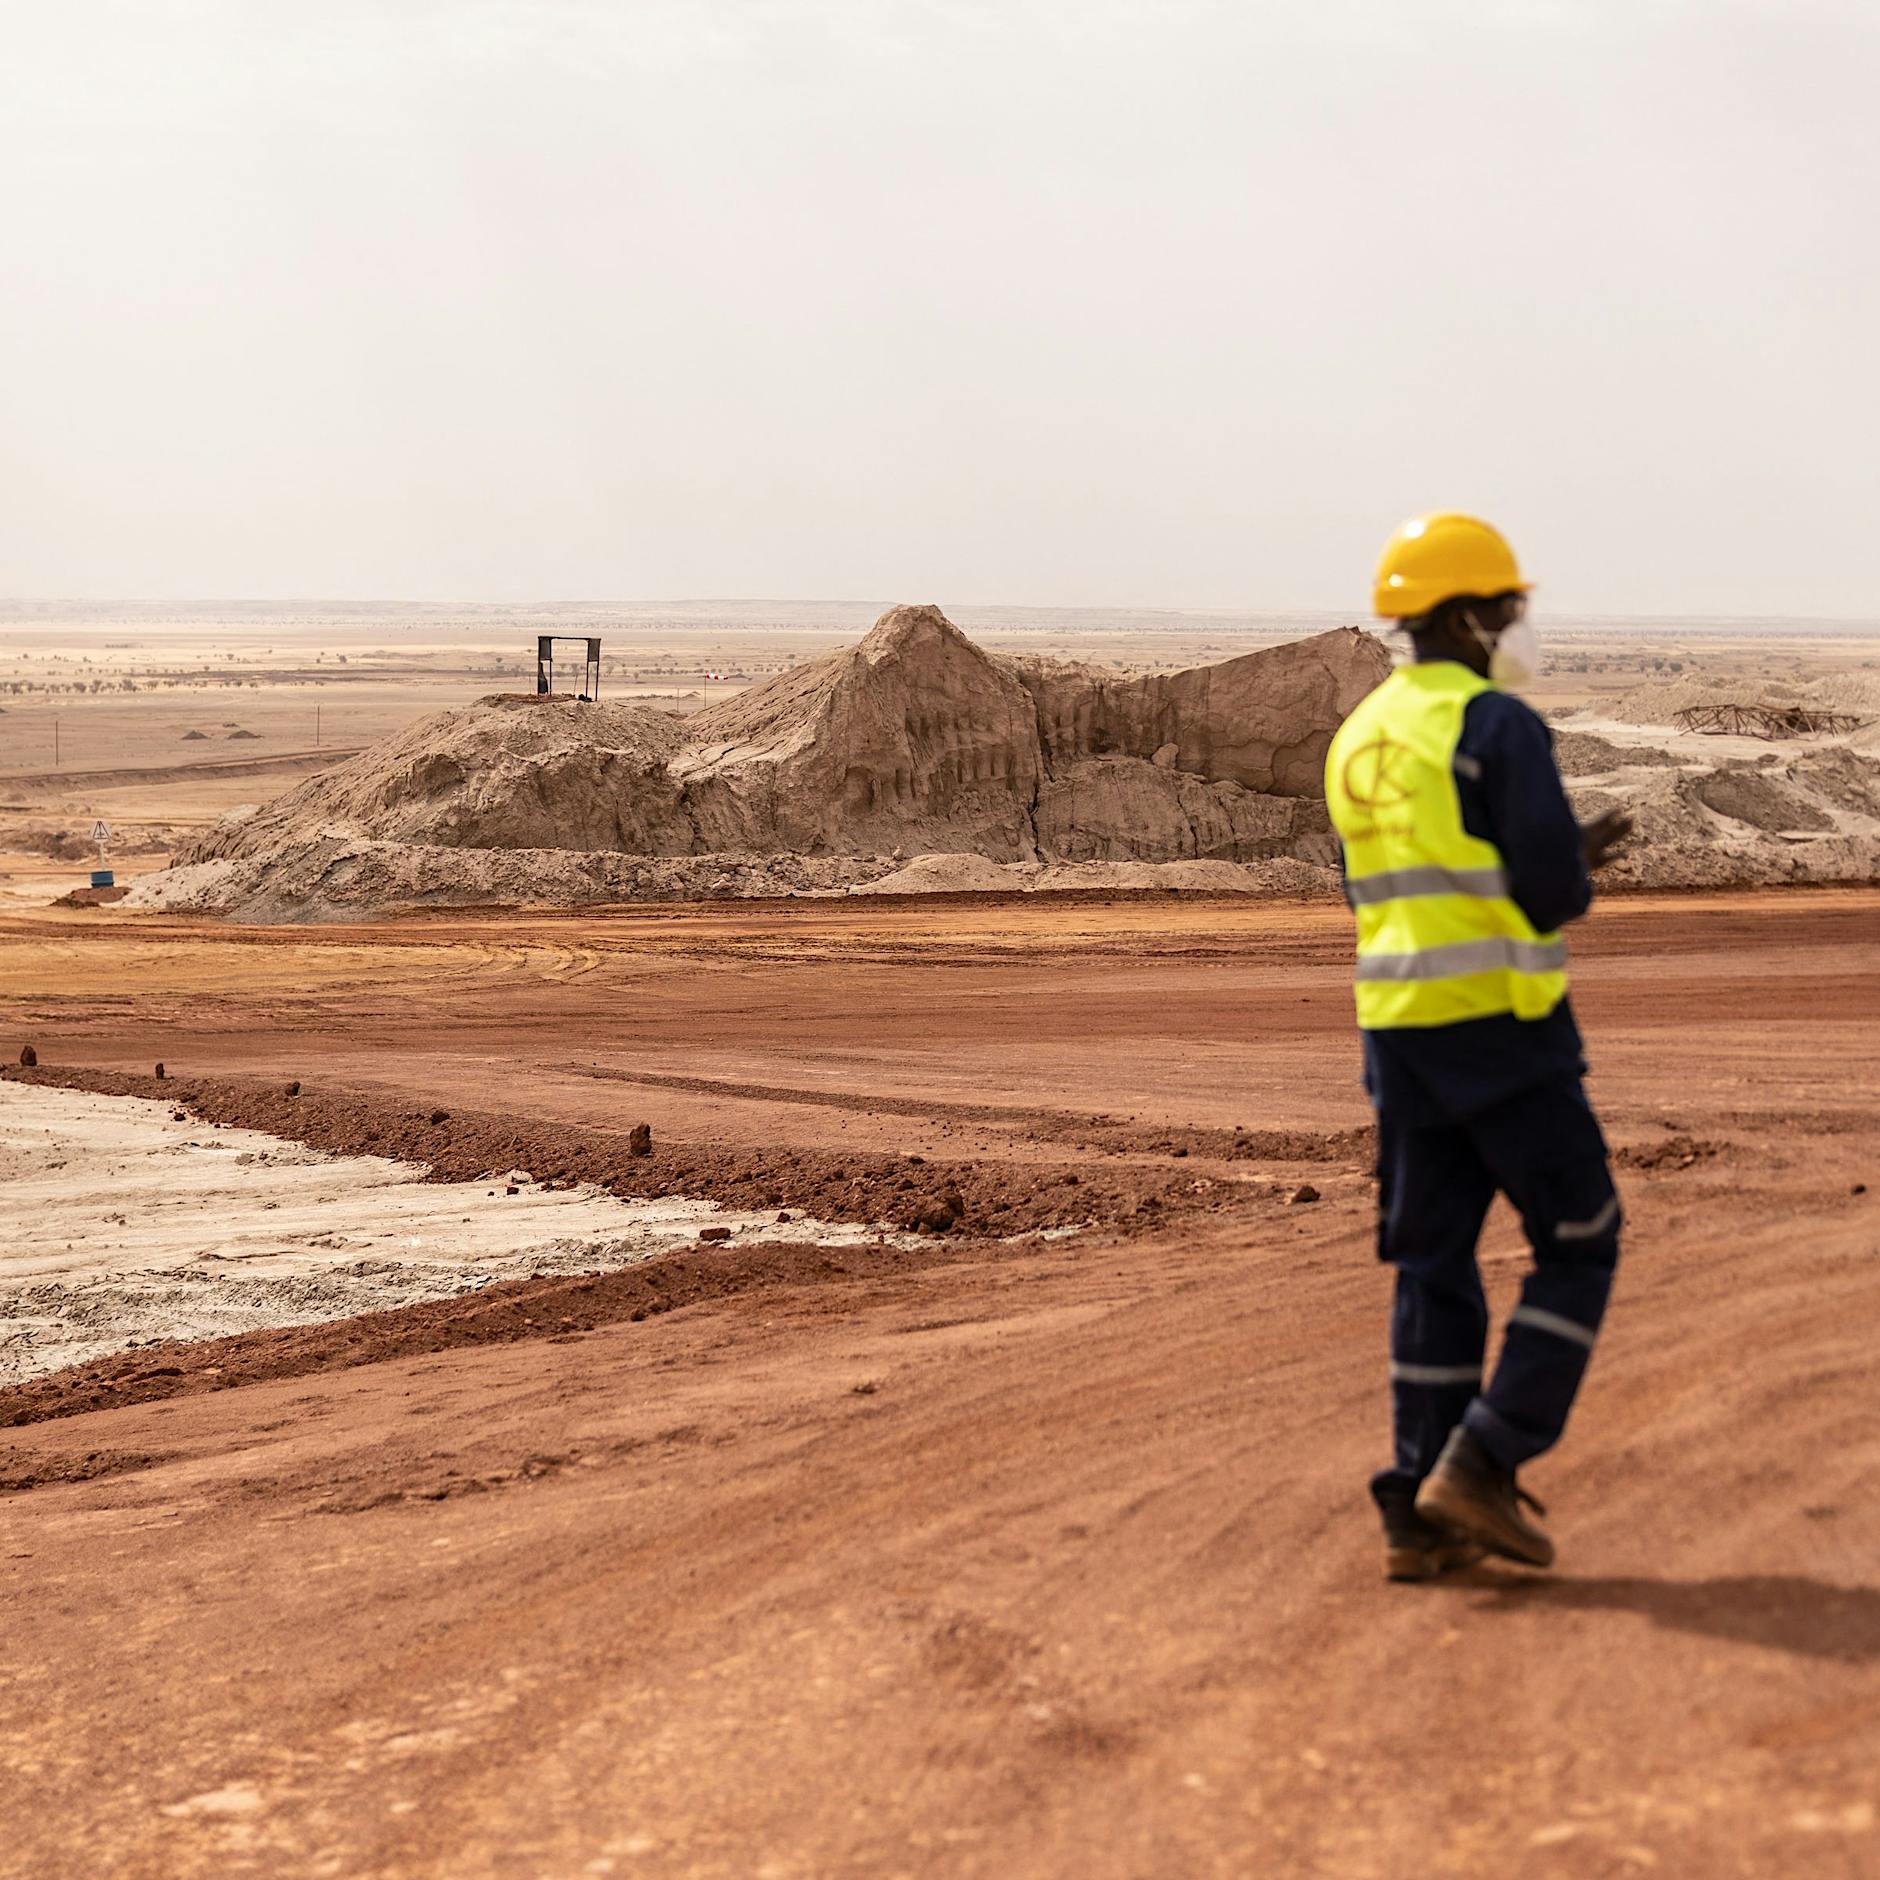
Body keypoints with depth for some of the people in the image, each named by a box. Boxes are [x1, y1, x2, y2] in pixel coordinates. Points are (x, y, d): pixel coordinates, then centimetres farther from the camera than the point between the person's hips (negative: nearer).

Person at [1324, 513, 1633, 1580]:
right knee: (1579, 1245, 5)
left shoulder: (1358, 741, 14)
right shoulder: (1499, 726, -12)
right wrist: (1576, 880, 8)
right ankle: (1482, 1466, -4)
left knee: (1435, 1264, 11)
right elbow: (1554, 892, -17)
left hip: (1399, 1029, 7)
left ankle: (1422, 1517, 9)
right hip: (1501, 1022, -7)